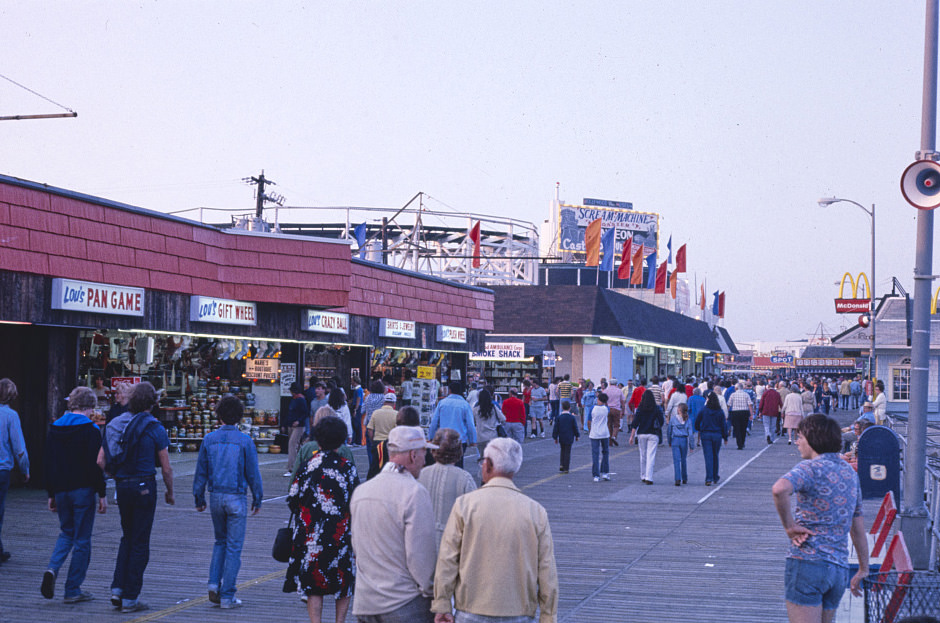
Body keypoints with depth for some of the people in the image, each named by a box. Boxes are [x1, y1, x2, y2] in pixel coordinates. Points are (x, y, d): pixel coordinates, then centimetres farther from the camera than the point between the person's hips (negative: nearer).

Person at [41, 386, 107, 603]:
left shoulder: (54, 429, 9)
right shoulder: (90, 430, -9)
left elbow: (48, 464, 12)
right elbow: (96, 465, -14)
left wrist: (51, 494, 17)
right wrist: (102, 494, -9)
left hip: (61, 490, 6)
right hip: (83, 491, -5)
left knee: (66, 532, 20)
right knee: (82, 540, 2)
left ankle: (52, 569, -5)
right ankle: (73, 590, 4)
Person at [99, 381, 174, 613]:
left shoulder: (114, 424, 6)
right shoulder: (154, 428, -9)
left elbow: (101, 461, 4)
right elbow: (166, 468, -7)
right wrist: (170, 493, 7)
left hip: (122, 487, 5)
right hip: (144, 487, -5)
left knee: (127, 537, 21)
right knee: (140, 543, 3)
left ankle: (117, 589, 11)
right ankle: (130, 599, 6)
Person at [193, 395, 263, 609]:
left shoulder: (209, 439, -1)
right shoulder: (245, 441, -9)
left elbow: (201, 471, 4)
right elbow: (253, 473, -4)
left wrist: (199, 498, 14)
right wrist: (257, 499, 6)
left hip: (216, 497, 3)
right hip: (236, 498, -3)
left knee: (220, 541, 21)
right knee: (234, 546, 3)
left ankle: (214, 585, 7)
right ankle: (227, 596, 4)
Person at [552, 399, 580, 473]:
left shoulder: (559, 417, -4)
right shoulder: (572, 417, -8)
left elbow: (556, 428, -1)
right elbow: (575, 428, -1)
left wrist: (555, 437, 8)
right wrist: (577, 435, 14)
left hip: (561, 438, 2)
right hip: (569, 438, -2)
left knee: (563, 451, 19)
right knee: (567, 452, 2)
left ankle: (562, 465, 8)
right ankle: (566, 468, 2)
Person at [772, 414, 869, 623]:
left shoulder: (811, 468, -8)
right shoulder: (850, 472, 16)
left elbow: (779, 489, -31)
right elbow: (858, 528, 21)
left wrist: (789, 526, -18)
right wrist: (863, 570, 27)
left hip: (808, 561, -7)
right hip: (839, 568, 7)